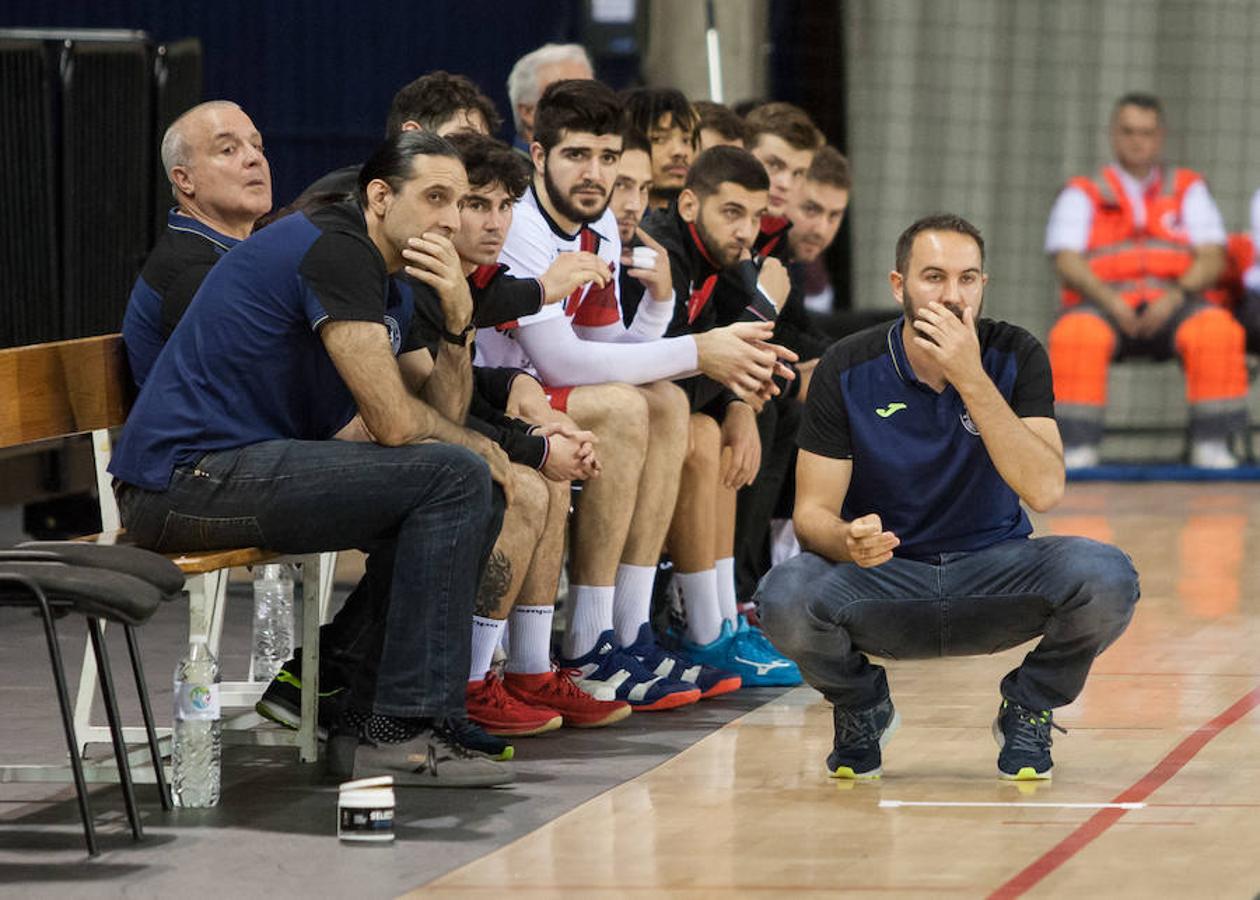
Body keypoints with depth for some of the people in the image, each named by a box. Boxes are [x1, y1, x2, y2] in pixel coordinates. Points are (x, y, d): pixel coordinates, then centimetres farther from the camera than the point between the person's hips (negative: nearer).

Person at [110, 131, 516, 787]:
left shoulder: (387, 286, 18)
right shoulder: (335, 251, -13)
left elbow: (443, 419, 18)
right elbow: (393, 422, -18)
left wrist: (458, 316, 2)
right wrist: (475, 446, 3)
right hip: (192, 479, -11)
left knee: (477, 492, 14)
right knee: (455, 477, -16)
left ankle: (368, 722, 11)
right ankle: (404, 731, -15)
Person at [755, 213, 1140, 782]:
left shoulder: (1014, 356, -7)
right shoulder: (849, 370, -8)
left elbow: (1044, 490, -20)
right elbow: (813, 511, -8)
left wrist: (971, 379, -28)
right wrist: (848, 540, -33)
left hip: (994, 575, 0)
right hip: (884, 578, 0)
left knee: (1105, 579, -30)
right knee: (785, 597, -33)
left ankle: (1027, 712, 4)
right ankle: (862, 708, 4)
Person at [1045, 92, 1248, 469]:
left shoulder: (1189, 190, 17)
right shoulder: (1081, 196, 13)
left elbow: (1212, 260, 5)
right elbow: (1067, 263, -1)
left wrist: (1175, 297, -15)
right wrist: (1110, 300, -20)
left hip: (1175, 308, 1)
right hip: (1103, 306, -1)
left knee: (1217, 334, -34)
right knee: (1074, 338, -37)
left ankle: (1211, 444, -30)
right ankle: (1078, 448, -33)